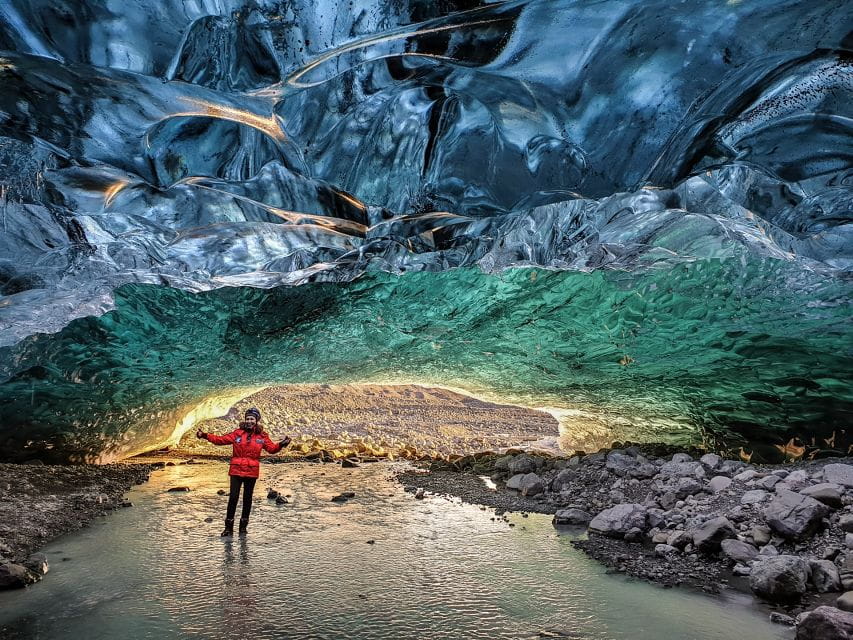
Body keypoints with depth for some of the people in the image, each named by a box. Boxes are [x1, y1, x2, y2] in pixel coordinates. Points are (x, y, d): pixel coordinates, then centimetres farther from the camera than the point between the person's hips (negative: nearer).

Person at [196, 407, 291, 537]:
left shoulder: (262, 436, 3)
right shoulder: (238, 433, 2)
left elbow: (272, 448, -4)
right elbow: (221, 439, -1)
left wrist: (281, 444, -23)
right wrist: (205, 436, -10)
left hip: (252, 472, 1)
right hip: (236, 470, -1)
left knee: (247, 498, 10)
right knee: (233, 497, -3)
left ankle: (243, 526, 23)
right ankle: (229, 527, 8)